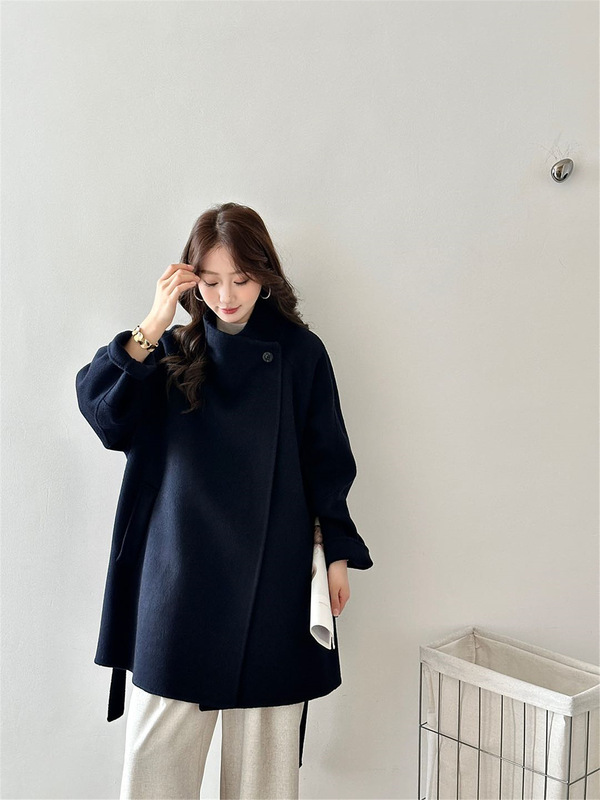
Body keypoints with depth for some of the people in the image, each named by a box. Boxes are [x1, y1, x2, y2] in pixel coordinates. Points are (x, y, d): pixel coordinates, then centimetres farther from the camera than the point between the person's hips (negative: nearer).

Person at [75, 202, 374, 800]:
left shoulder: (300, 353, 1)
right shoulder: (172, 352, 5)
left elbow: (326, 460, 4)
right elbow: (100, 409, -11)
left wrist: (337, 552, 2)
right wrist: (153, 325, -15)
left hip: (271, 569, -1)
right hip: (180, 568, 1)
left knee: (265, 727, 7)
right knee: (161, 731, 5)